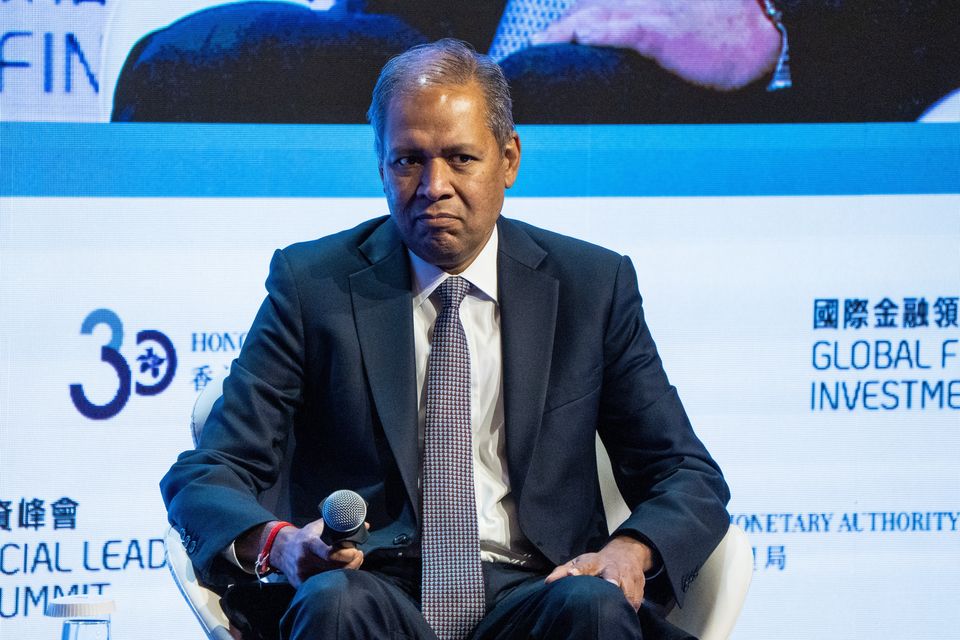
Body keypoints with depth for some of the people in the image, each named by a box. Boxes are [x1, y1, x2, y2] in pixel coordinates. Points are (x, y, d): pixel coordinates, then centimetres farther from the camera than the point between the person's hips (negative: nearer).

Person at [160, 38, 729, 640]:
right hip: (379, 591, -1)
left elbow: (690, 479, 9)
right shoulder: (313, 285, 6)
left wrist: (632, 553, -15)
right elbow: (205, 478, 2)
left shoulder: (593, 286, 9)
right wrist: (276, 540, -22)